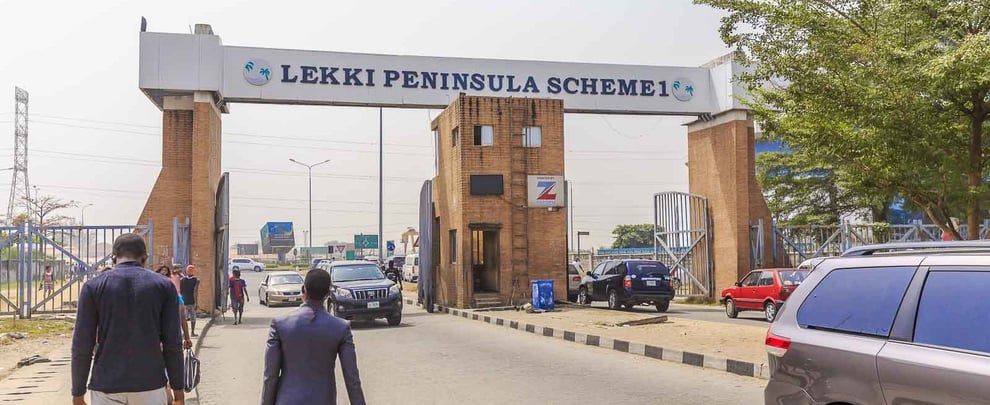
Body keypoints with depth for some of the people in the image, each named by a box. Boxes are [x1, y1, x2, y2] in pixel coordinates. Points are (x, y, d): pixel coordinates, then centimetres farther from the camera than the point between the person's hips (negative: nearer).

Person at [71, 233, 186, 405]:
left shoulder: (93, 286, 1)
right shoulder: (163, 286, 1)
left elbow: (82, 345, -1)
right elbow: (172, 343, -1)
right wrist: (178, 389, 6)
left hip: (106, 386, 0)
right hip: (150, 384, 0)